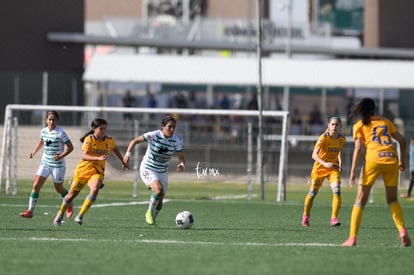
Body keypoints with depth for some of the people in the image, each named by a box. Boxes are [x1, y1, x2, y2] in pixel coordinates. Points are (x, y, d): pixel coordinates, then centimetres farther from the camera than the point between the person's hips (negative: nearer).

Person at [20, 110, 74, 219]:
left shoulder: (60, 133, -16)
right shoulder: (43, 131, 2)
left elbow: (70, 147, -14)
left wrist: (61, 156, -28)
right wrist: (34, 152, 11)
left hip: (58, 164, -5)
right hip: (45, 163, 5)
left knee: (59, 189, 10)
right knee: (36, 185, -7)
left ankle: (69, 205, 40)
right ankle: (30, 211, -4)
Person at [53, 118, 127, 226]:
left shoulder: (109, 141, 0)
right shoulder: (89, 139, -13)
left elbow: (115, 150, 25)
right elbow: (84, 156, -27)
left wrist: (123, 162, 37)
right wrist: (98, 158, -43)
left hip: (97, 171, 2)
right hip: (83, 169, -2)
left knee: (94, 190, -29)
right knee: (72, 194, 11)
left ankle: (80, 216, -20)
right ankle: (61, 213, 40)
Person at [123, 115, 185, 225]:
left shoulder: (177, 141, -8)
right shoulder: (153, 135, -17)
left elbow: (181, 157, -5)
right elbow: (135, 141, -8)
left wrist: (181, 165, -27)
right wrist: (128, 153, -21)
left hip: (162, 172, 4)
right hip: (148, 169, -4)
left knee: (159, 202, 6)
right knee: (159, 190, -29)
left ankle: (152, 220, 32)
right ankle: (149, 212, -6)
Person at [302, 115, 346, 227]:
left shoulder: (342, 139, -4)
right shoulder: (323, 138, -20)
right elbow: (314, 155, -30)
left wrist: (340, 163, 4)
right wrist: (325, 163, -45)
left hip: (333, 168, 3)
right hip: (319, 167, -3)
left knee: (337, 191, -19)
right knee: (312, 193, 10)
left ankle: (334, 218, -17)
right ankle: (305, 216, 33)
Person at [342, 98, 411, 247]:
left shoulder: (359, 125, 11)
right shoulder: (386, 121, 22)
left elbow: (358, 148, 0)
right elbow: (401, 140, 16)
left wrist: (353, 172, -2)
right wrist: (402, 160, 27)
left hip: (373, 159, -3)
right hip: (392, 159, 3)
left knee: (360, 200, 5)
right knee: (392, 200, 15)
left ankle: (352, 238, -2)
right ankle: (402, 231, -8)